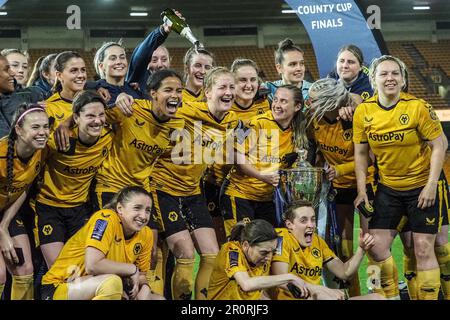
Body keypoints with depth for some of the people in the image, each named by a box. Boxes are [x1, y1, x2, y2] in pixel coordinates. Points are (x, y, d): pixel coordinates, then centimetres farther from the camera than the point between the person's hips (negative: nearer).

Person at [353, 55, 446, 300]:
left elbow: (438, 146, -10)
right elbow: (360, 153, 3)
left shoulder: (418, 107, -15)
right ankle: (390, 295, 21)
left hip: (421, 187, -3)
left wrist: (431, 186, -15)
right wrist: (362, 189, -3)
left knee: (423, 250, -2)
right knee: (376, 247, 0)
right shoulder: (363, 111, -5)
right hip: (387, 188, 3)